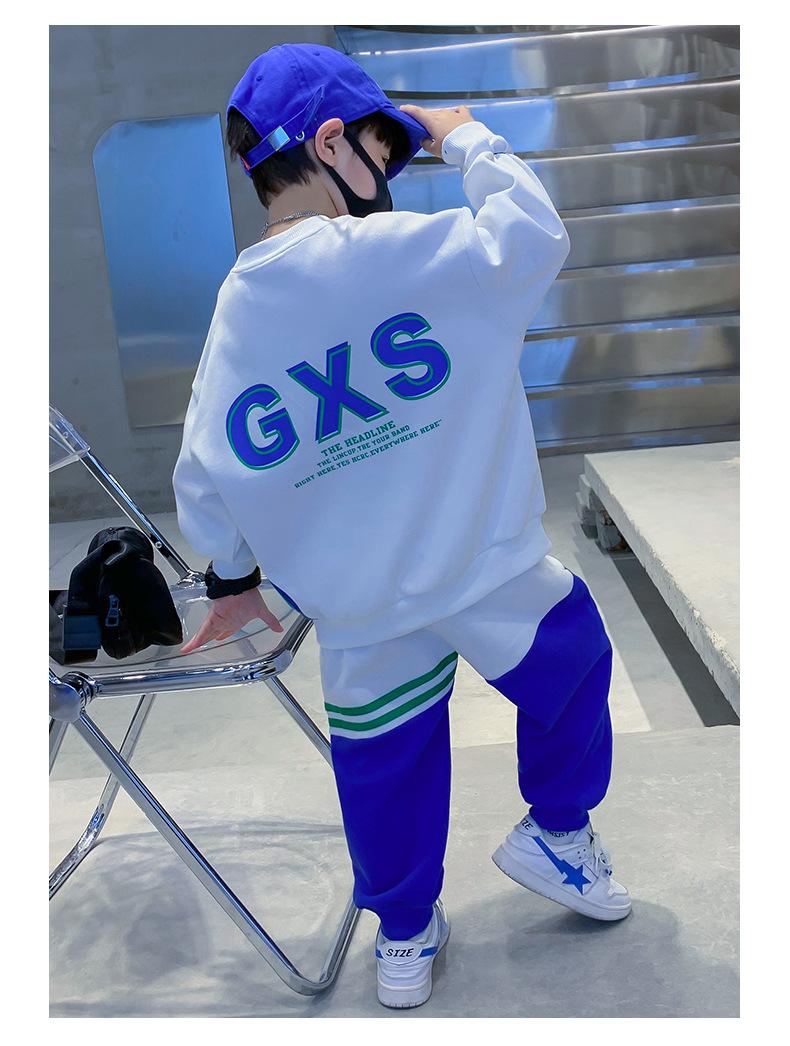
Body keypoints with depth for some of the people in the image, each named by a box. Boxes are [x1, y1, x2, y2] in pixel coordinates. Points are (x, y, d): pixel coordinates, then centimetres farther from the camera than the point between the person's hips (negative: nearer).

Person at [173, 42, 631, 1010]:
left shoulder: (234, 311, -2)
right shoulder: (397, 250, -20)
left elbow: (204, 474, 3)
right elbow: (535, 234, -12)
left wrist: (232, 573, 19)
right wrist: (464, 138, 3)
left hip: (356, 611, 5)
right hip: (491, 574, -4)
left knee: (387, 765, 22)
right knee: (574, 660, 25)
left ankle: (404, 939, 40)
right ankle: (555, 834, 40)